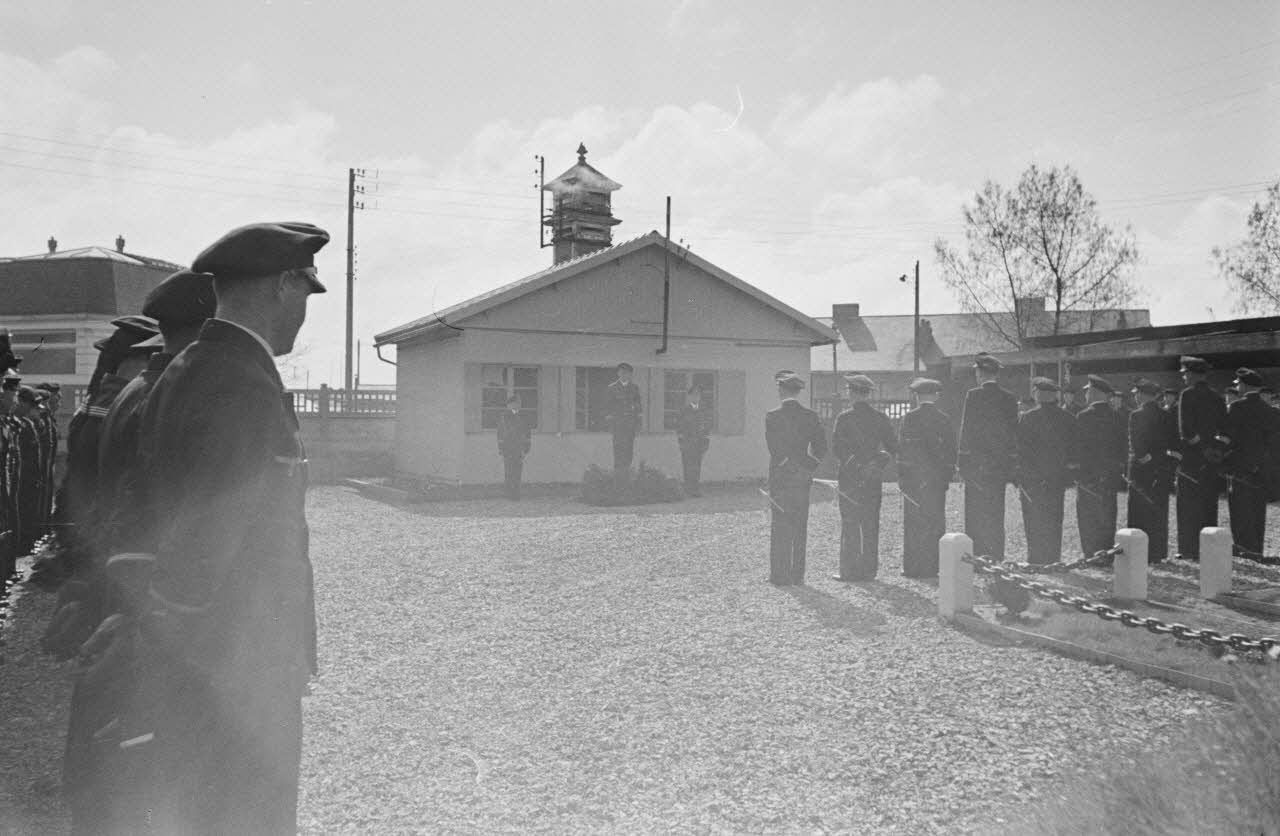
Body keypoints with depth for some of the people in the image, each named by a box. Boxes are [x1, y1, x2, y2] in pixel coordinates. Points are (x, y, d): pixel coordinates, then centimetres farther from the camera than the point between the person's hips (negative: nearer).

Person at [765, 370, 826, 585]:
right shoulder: (810, 416, 2)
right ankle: (797, 574, 13)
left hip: (780, 478, -3)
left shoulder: (772, 416, -8)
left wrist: (804, 469, -2)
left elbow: (776, 449, -11)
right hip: (803, 479, 3)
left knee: (780, 527, 3)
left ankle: (780, 575, 4)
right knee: (799, 527, 10)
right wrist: (808, 468, 5)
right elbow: (821, 447, 1)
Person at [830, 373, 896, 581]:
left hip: (849, 477, -4)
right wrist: (879, 463, 13)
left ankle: (850, 571, 1)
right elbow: (893, 447, 5)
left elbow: (836, 448, -9)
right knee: (870, 525, 9)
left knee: (850, 525, 0)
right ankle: (868, 570, 13)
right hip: (873, 478, 4)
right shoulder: (880, 418, 4)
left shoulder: (844, 418, -9)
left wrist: (846, 464, 6)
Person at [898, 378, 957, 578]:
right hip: (937, 478, 1)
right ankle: (931, 567, 7)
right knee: (935, 522, 7)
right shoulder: (943, 419, 1)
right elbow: (951, 450, 3)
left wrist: (901, 476, 2)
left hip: (912, 477, -1)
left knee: (913, 523, 4)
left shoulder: (909, 418, -4)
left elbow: (902, 449, -3)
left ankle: (913, 567, 4)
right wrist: (947, 476, 10)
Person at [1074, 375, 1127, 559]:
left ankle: (1092, 557, -2)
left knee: (1088, 522, -1)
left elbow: (1078, 447, -10)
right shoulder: (1119, 418, 6)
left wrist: (1077, 474, -2)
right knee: (1107, 521, 12)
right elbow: (1124, 449, 8)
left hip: (1088, 477, -5)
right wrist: (1119, 471, 15)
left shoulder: (1083, 416, -10)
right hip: (1112, 478, 5)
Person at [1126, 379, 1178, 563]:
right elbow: (1174, 443, 7)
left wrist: (1146, 457, -7)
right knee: (1159, 513, 13)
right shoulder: (1168, 416, 6)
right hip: (1163, 470, 5)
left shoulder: (1136, 415, -11)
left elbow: (1135, 445, -18)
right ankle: (1158, 553, 18)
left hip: (1141, 470, -5)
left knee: (1139, 514, 1)